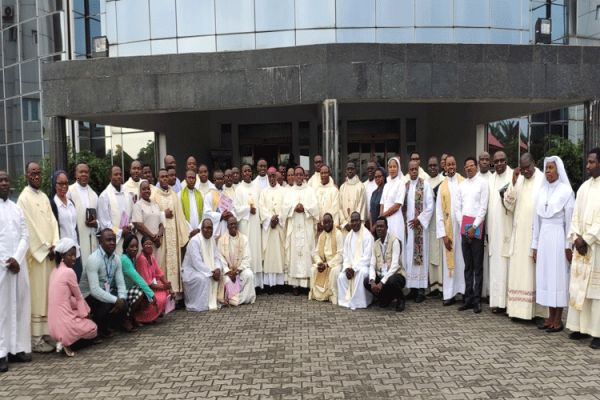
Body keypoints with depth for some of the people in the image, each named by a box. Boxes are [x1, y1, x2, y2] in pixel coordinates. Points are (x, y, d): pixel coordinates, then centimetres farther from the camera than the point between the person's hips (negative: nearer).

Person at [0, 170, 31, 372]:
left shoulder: (17, 209, 13)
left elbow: (24, 237, 7)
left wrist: (16, 259, -8)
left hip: (19, 264, 4)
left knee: (20, 306, 5)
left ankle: (18, 348, 12)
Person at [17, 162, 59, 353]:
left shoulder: (44, 197, 15)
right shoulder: (24, 198, -7)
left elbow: (52, 221, 10)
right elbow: (29, 227, -12)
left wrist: (54, 245, -3)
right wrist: (45, 247, -11)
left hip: (49, 252, 7)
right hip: (36, 252, -7)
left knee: (49, 295, 9)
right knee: (37, 296, -4)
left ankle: (47, 332, 17)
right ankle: (36, 339, 2)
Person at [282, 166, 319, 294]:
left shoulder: (310, 190, 9)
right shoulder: (289, 191, 13)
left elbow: (314, 206, -1)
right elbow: (286, 206, 0)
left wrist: (304, 208, -14)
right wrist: (295, 207, -15)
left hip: (306, 226, -1)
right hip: (294, 226, 1)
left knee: (307, 251, -5)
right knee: (294, 251, -3)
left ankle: (308, 282, -2)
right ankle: (295, 284, -1)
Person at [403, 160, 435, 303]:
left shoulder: (425, 185, -2)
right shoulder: (404, 185, 11)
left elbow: (430, 206, -6)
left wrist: (419, 219, -10)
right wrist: (405, 221, 2)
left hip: (420, 225, -4)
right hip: (407, 225, 4)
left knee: (420, 254, -4)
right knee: (409, 254, 4)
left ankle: (421, 289, 1)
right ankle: (412, 287, 11)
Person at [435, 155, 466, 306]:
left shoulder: (464, 182, 1)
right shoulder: (442, 186, 8)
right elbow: (439, 212, 5)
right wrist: (443, 234, -3)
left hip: (463, 226, -2)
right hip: (448, 228, 2)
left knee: (464, 259, 3)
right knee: (449, 261, 5)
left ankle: (466, 291, 13)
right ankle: (450, 294, 10)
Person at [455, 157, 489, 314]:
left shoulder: (483, 183, -2)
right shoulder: (462, 184, 12)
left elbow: (483, 208, -7)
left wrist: (474, 227, -10)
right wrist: (463, 225, 3)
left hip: (477, 226, -5)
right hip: (464, 227, 5)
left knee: (478, 266, 0)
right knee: (467, 265, 9)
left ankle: (477, 300, 5)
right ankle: (468, 298, 15)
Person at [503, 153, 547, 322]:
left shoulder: (543, 180, -4)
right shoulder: (518, 180, 10)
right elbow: (509, 205, 4)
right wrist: (513, 182, -6)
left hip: (536, 232, -4)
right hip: (519, 233, 5)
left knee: (535, 271, -2)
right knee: (518, 269, 6)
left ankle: (537, 311, 6)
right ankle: (520, 308, 12)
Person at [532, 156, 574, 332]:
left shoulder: (566, 190, -4)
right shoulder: (543, 191, 10)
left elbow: (569, 220, -6)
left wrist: (568, 246, -9)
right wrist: (535, 245, 9)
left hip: (558, 236, -5)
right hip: (543, 236, 5)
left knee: (559, 276, 0)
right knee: (545, 276, 6)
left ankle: (558, 319, 8)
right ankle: (551, 317, 16)